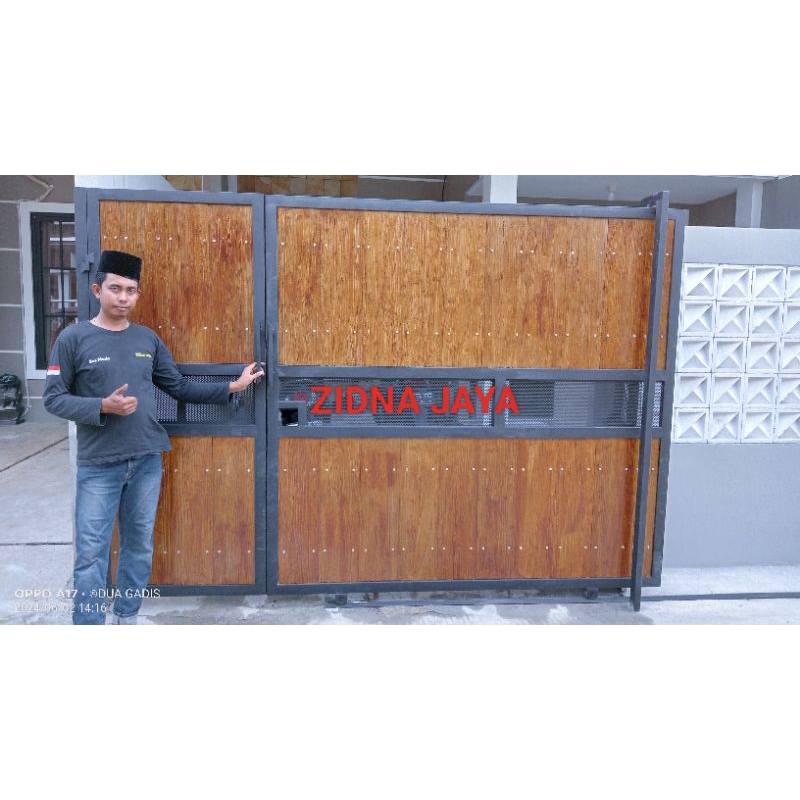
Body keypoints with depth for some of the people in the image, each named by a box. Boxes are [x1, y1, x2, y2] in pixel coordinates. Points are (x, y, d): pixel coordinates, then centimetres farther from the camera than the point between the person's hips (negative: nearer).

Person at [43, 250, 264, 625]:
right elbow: (54, 398, -5)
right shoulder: (73, 338, -5)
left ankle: (126, 618, 31)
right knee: (91, 554, 1)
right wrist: (104, 406, -20)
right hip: (98, 465, -4)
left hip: (147, 460, 4)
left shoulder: (148, 339, 6)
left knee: (139, 546, 14)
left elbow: (180, 387, 10)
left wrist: (231, 386, 6)